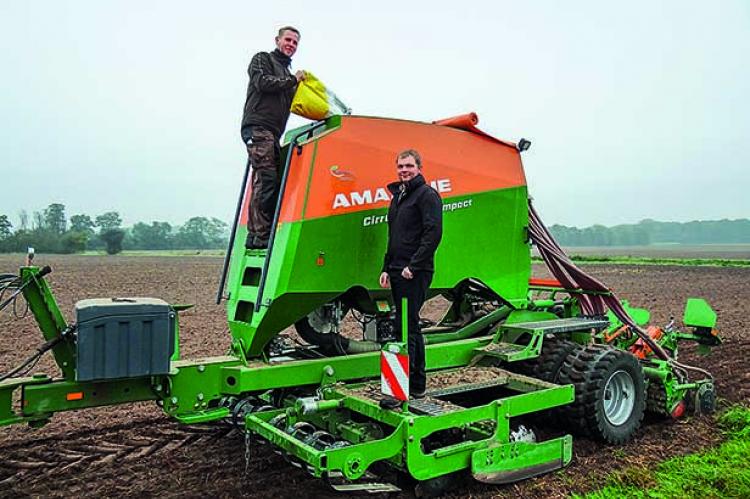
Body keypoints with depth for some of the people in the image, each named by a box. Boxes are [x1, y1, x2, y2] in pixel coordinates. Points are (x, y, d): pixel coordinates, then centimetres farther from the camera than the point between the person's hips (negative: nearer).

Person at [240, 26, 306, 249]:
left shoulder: (286, 72, 32)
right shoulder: (262, 59, 9)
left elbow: (290, 104, 26)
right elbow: (263, 82, -10)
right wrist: (293, 80, -2)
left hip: (273, 133, 8)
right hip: (257, 127, -8)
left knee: (274, 182, -1)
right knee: (266, 178, -18)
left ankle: (258, 234, -2)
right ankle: (259, 235, -21)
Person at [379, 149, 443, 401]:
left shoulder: (426, 194, -8)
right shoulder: (398, 195, 20)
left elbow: (433, 233, -18)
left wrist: (413, 266, -20)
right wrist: (386, 268, 17)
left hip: (415, 274, -9)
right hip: (398, 273, 10)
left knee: (406, 327, -10)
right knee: (410, 326, 14)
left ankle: (409, 385, -4)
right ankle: (418, 383, 23)